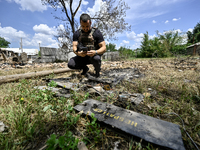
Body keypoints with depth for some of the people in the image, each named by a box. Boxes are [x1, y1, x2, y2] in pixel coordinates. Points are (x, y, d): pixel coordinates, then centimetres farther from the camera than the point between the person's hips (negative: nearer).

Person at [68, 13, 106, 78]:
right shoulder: (77, 33, 1)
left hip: (94, 55, -3)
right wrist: (78, 53, -32)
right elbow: (74, 47, -7)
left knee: (96, 59, -39)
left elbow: (104, 48, -14)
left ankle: (97, 70, -2)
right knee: (70, 64, -20)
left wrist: (95, 52, -35)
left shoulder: (96, 32, -8)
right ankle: (85, 68, 11)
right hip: (82, 56, 4)